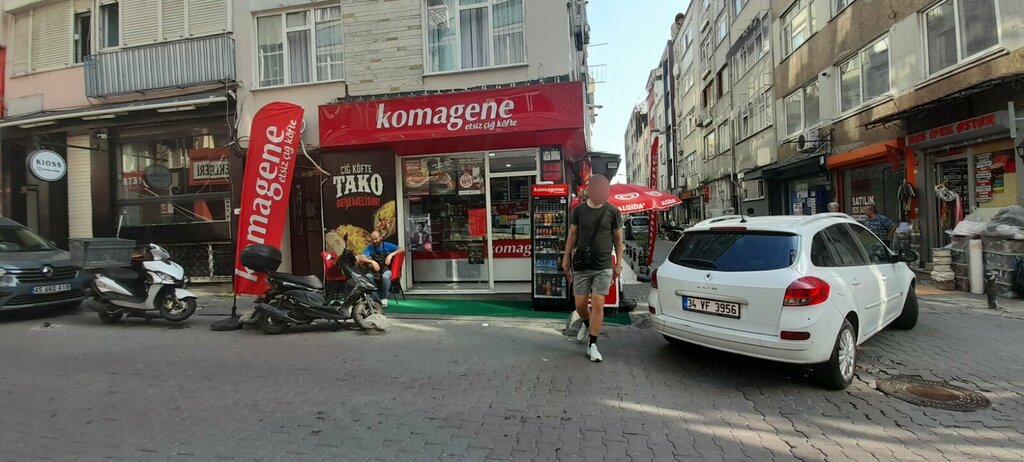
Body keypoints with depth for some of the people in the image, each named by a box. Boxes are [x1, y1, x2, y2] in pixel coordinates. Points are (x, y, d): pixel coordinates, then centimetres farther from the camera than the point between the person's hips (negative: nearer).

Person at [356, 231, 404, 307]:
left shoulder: (387, 245, 5)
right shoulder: (369, 248, 7)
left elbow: (402, 249, 1)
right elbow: (361, 258, -6)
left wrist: (391, 254, -14)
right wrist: (372, 262, -22)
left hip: (386, 269, -1)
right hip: (374, 270, 2)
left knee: (385, 276, -37)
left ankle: (384, 298, -20)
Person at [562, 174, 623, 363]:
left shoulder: (612, 211, -1)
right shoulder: (579, 210, 1)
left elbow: (618, 238, 5)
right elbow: (572, 236, 8)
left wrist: (618, 263, 3)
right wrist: (566, 259, 6)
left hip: (603, 266, -1)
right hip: (581, 265, 1)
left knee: (598, 304, -4)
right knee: (580, 304, 7)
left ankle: (592, 346, 7)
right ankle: (587, 324, 42)